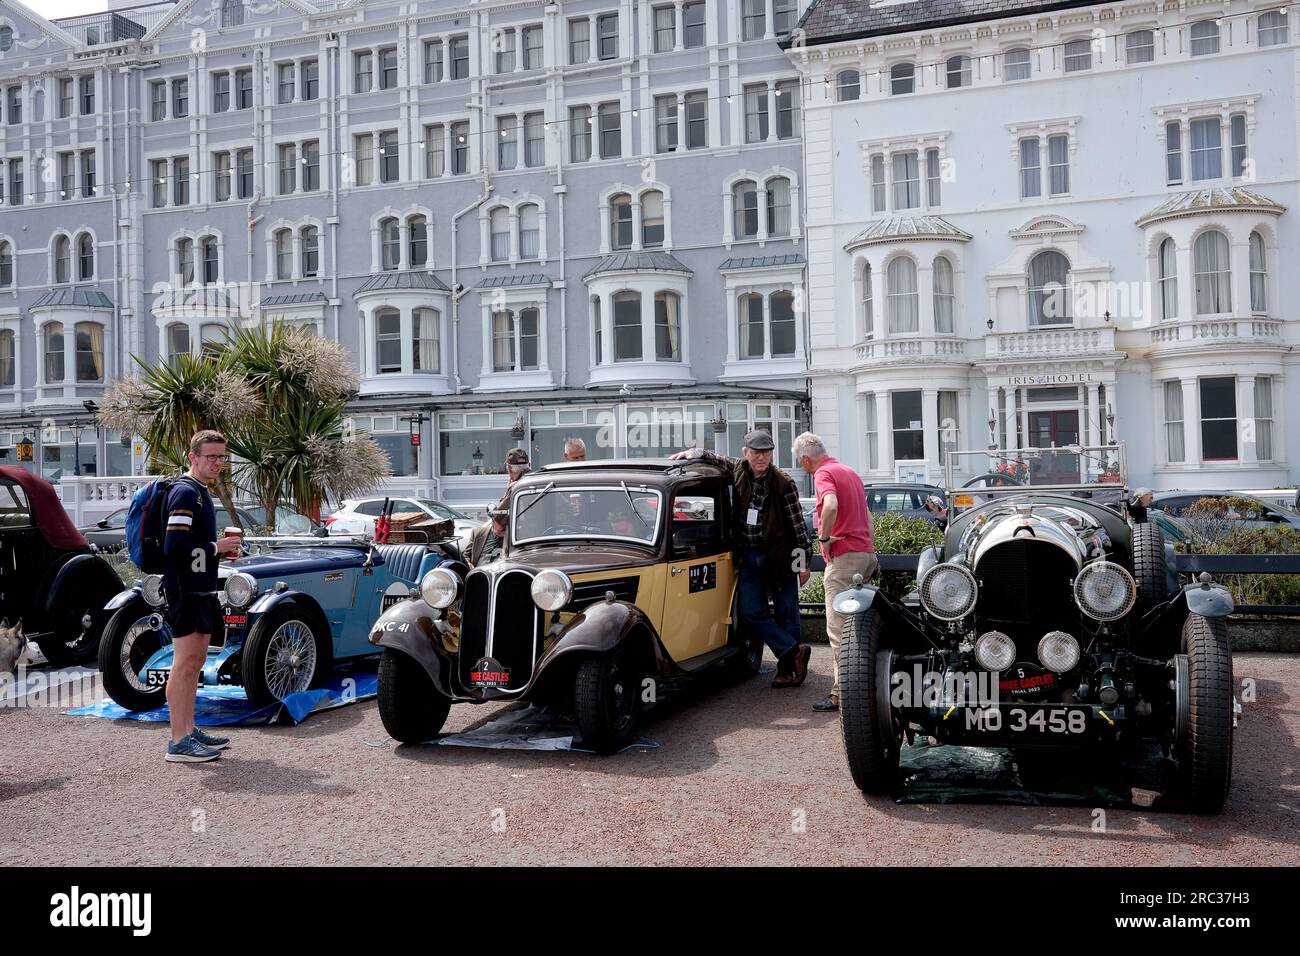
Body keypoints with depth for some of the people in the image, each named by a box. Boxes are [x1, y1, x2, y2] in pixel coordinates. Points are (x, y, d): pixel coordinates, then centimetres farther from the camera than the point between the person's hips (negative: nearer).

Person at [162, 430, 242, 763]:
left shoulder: (200, 492, 18)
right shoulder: (185, 492, -14)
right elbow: (173, 546, -23)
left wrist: (221, 548, 9)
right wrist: (216, 547, -14)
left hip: (200, 589, 11)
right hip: (185, 590, -11)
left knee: (195, 661, 15)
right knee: (185, 662, -9)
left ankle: (189, 731, 23)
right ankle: (178, 743, -6)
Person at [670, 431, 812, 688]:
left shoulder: (784, 483, -11)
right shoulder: (737, 470, 0)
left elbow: (798, 523, -7)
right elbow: (713, 458, 17)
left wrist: (805, 561, -7)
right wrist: (692, 452, -5)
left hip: (779, 557, -4)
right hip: (749, 557, 4)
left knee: (786, 613, 3)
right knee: (751, 612, -2)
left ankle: (787, 668, 13)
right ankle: (794, 651, 3)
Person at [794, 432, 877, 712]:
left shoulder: (824, 473, -8)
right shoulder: (850, 472, 21)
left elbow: (831, 505, -29)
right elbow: (866, 514, 27)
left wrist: (825, 537, -16)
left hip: (843, 555, -9)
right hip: (865, 552, 9)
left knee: (839, 627, -6)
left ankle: (842, 692, -6)